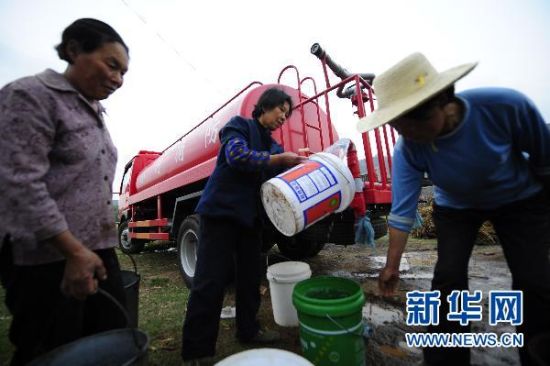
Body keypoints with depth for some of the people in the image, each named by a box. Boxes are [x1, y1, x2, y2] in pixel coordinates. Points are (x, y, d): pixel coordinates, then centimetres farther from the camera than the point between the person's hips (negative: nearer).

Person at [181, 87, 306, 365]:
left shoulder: (273, 146, 17)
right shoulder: (239, 125, 0)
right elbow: (237, 156, -20)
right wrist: (280, 159, -21)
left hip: (251, 216, 7)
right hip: (222, 211, -7)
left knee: (250, 276, 13)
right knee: (211, 280, -4)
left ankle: (248, 330, 31)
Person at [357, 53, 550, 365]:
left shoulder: (505, 105, -34)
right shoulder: (408, 149, -30)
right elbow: (402, 210, -24)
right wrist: (392, 265, -19)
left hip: (521, 199, 0)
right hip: (456, 206, 0)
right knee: (448, 276, -8)